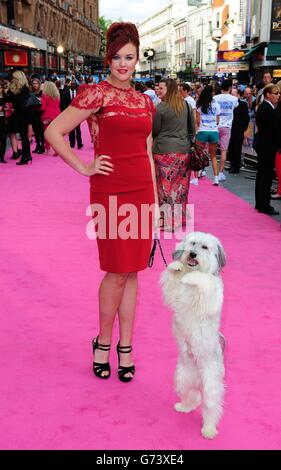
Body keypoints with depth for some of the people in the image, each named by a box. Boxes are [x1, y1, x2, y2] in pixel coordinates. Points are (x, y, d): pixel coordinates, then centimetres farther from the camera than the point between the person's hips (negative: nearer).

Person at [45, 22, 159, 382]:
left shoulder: (144, 101, 13)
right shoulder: (97, 94, -5)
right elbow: (53, 132, -7)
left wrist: (155, 199, 13)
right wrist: (84, 168, -7)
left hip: (142, 190, 5)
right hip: (110, 191, -5)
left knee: (132, 271, 9)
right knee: (118, 271, -2)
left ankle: (125, 345, 20)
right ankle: (103, 342, 20)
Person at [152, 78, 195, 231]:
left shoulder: (161, 107, -10)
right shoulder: (186, 105, 7)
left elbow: (155, 131, -4)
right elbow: (193, 128, 12)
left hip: (164, 150, -5)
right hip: (184, 149, 5)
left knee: (166, 186, 3)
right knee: (180, 185, 13)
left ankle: (167, 221, 6)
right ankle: (180, 218, 23)